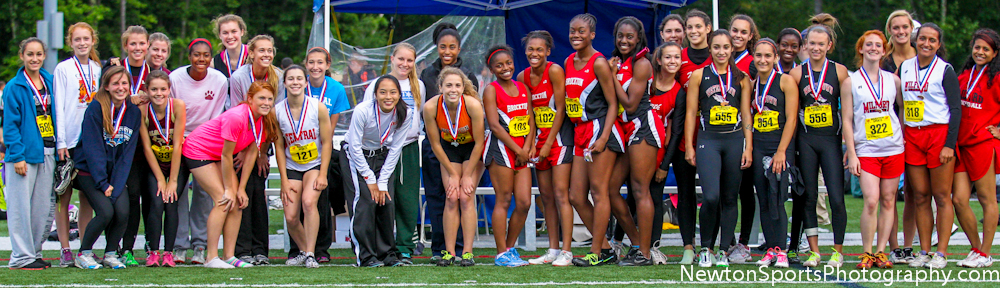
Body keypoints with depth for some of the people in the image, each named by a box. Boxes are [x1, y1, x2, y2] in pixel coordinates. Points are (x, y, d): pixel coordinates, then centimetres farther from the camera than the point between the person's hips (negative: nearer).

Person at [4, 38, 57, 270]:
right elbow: (10, 126, -8)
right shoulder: (14, 87, -6)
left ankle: (34, 252, 20)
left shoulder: (50, 82, 10)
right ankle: (21, 257, 3)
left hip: (47, 153, 5)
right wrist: (17, 155, -15)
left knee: (44, 207, 8)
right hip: (24, 154, -5)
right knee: (21, 206, -3)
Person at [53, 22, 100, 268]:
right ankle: (65, 250, 3)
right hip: (69, 141, -4)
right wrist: (60, 141, -12)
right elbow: (58, 107, -5)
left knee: (87, 195, 6)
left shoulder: (98, 69, 11)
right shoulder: (63, 69, -1)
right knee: (64, 196, -1)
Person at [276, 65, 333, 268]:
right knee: (290, 217, -7)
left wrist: (322, 174, -11)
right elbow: (279, 147, -1)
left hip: (316, 164, -2)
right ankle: (304, 251, 20)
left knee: (308, 201, -27)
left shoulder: (318, 107, -11)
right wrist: (284, 180, -4)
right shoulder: (277, 111, -7)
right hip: (292, 167, 2)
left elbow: (326, 143, -5)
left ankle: (311, 254, -18)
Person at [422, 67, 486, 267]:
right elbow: (435, 144, -11)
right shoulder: (431, 107, -25)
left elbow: (479, 142, -19)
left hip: (473, 149, -2)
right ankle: (449, 252, -6)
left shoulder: (473, 105, -31)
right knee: (452, 198, -7)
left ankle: (468, 252, -11)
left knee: (466, 197, -12)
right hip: (449, 148, 2)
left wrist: (468, 175, -14)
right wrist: (452, 174, -7)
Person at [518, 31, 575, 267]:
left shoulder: (555, 71, -12)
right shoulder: (523, 77, 6)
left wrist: (548, 143, -12)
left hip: (559, 135, -6)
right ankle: (553, 250, 12)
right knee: (546, 196, 7)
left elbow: (560, 110, -12)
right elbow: (529, 113, 13)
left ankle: (566, 252, -12)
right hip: (540, 137, 6)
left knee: (560, 192, -11)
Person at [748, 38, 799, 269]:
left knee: (776, 200, -11)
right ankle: (770, 250, 10)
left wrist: (781, 151, -14)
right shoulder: (751, 85, 12)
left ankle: (781, 251, -7)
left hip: (781, 145, -5)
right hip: (758, 146, 5)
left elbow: (791, 119, -8)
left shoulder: (786, 81, -3)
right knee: (763, 202, 4)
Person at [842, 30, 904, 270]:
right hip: (866, 149, -3)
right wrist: (851, 154, -5)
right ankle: (867, 253, -3)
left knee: (888, 201, 2)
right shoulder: (850, 82, 3)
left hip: (893, 148, 3)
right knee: (871, 201, -14)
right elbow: (847, 120, 1)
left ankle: (881, 251, 9)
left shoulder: (893, 80, 9)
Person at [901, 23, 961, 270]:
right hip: (911, 136, 4)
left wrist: (949, 144, -13)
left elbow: (956, 109, -5)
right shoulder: (904, 67, 11)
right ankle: (924, 252, 9)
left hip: (939, 134, -4)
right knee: (920, 196, 4)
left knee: (942, 196, -3)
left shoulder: (945, 71, -3)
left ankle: (941, 254, 0)